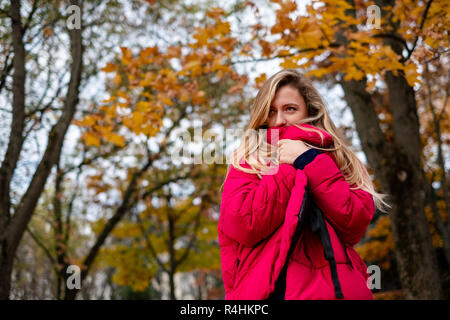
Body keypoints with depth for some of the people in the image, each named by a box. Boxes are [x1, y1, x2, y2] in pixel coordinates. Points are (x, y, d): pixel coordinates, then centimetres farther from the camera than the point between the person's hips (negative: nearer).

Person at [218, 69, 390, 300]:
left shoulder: (338, 159, 12)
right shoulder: (246, 162, 9)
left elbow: (355, 225, -4)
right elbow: (242, 226, -8)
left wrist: (310, 162, -6)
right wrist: (288, 167, -4)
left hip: (335, 288, 1)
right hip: (264, 290, -1)